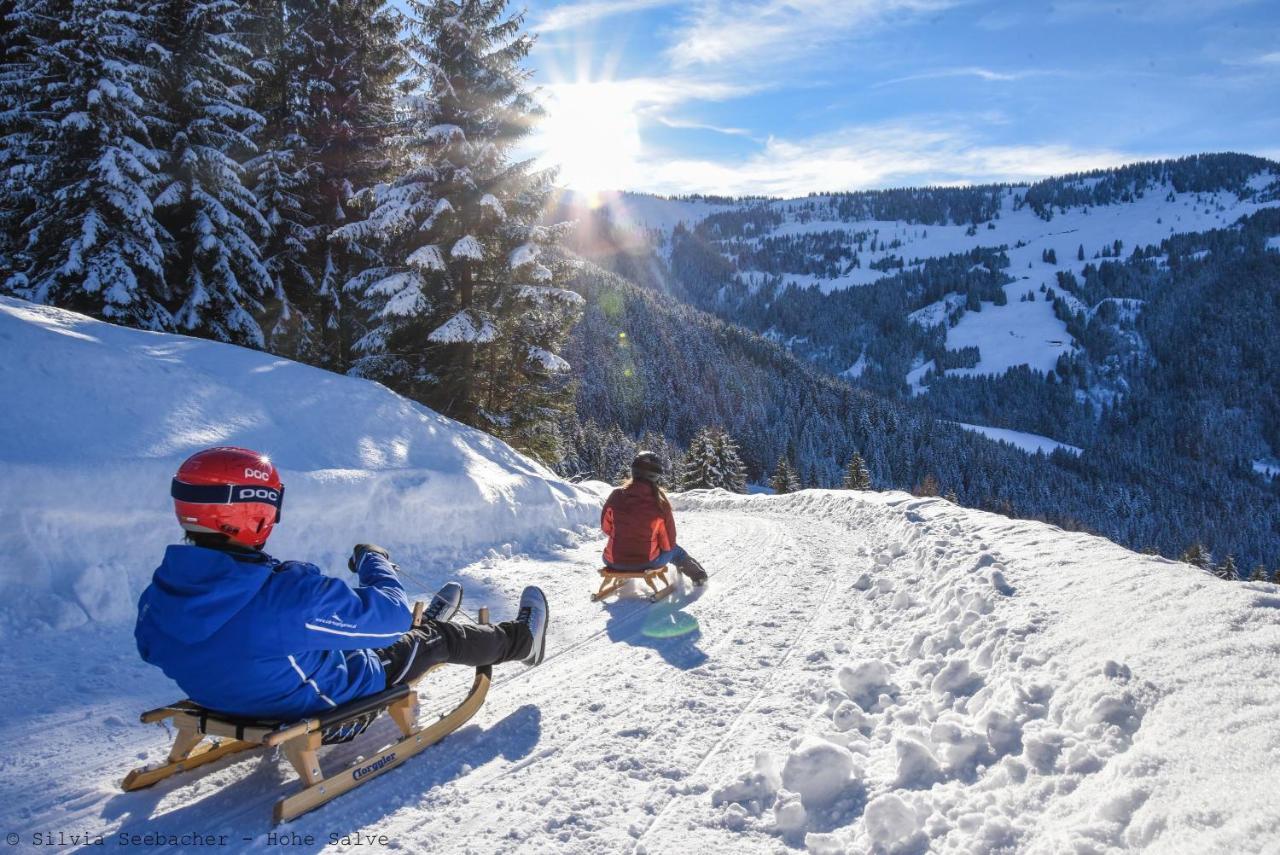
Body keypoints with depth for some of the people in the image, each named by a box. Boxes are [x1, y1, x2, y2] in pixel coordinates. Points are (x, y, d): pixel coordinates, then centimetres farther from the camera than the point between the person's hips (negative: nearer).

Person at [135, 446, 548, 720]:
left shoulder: (158, 595, -19)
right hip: (331, 705, -7)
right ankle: (521, 640, 43)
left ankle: (421, 624, 62)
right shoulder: (289, 595, -40)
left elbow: (152, 647, 5)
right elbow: (390, 614, -28)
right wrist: (375, 559, -7)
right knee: (441, 639, 15)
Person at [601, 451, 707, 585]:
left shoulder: (616, 495, -12)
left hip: (615, 563, 1)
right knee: (675, 550, 32)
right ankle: (698, 576, 54)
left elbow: (606, 527, 4)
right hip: (647, 562, -1)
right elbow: (668, 543, -6)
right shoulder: (660, 503, -15)